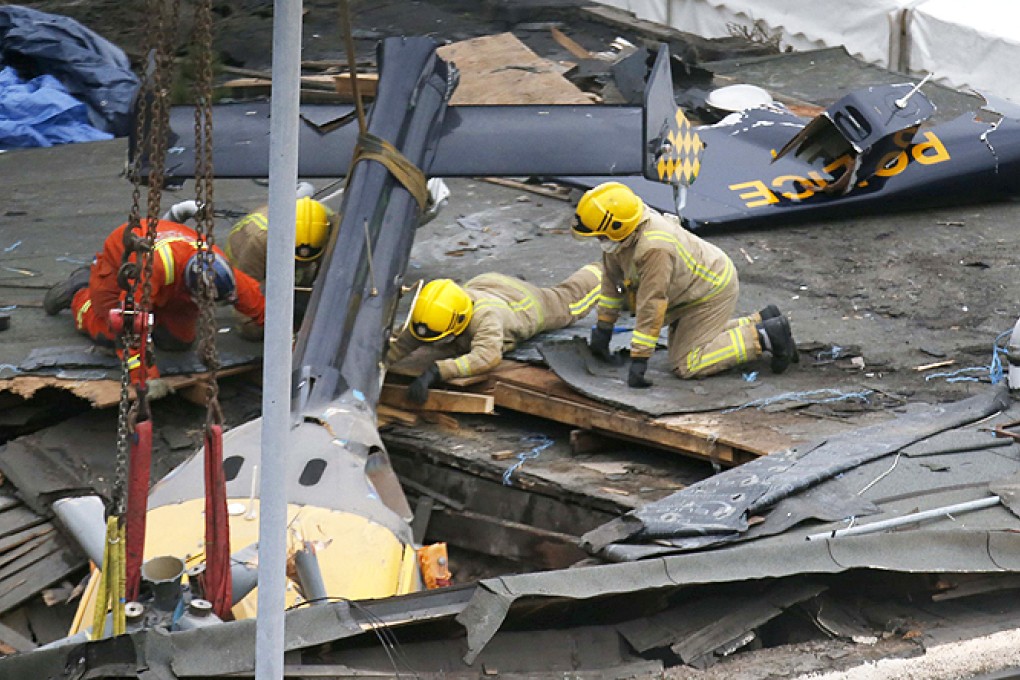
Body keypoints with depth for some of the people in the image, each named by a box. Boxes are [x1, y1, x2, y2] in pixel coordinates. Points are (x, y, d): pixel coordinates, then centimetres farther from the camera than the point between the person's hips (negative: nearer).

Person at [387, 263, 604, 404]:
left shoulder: (485, 317, -54)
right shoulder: (429, 317, -39)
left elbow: (487, 356, -68)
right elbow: (401, 344, -40)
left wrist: (436, 371, -78)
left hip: (525, 300, -3)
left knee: (569, 299, 27)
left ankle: (597, 273, 56)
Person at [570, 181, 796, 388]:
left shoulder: (654, 248, -38)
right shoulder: (619, 237, -9)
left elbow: (652, 304, -35)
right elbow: (612, 280, 5)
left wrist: (639, 361, -31)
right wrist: (603, 328, 10)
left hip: (713, 290, -10)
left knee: (685, 365, -11)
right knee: (679, 346, 23)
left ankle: (763, 337, -8)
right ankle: (760, 321, 21)